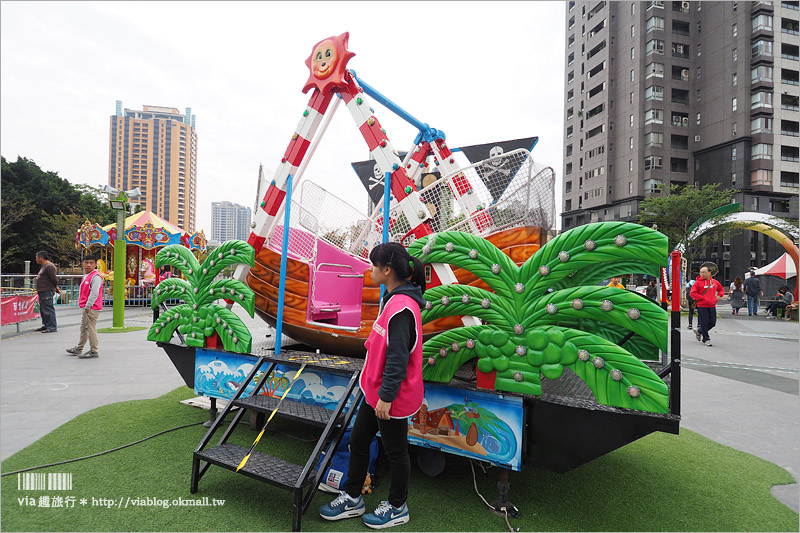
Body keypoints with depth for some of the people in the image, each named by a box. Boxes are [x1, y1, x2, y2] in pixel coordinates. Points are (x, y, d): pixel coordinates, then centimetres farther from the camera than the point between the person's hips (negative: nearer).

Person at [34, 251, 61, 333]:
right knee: (43, 310, 17)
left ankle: (52, 327, -6)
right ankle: (45, 325, 26)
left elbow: (54, 278, -17)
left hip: (47, 292, -11)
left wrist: (56, 287, -3)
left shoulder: (49, 266, -15)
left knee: (48, 309, -9)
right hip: (42, 292, 11)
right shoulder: (44, 266, 19)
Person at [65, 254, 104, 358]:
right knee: (83, 328, 20)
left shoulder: (96, 276, -16)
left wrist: (88, 306, -23)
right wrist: (85, 306, 19)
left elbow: (94, 293, -23)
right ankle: (78, 349, 34)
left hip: (92, 308, -10)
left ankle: (94, 351, 2)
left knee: (91, 328, -5)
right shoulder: (86, 276, 16)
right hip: (86, 307, 10)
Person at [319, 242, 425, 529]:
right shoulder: (393, 299, 6)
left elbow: (398, 358, -26)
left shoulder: (401, 307, -26)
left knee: (395, 452, 11)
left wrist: (386, 396, -21)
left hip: (391, 398, -10)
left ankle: (397, 508, 34)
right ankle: (352, 498, 39)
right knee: (358, 441, 20)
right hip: (375, 391, 10)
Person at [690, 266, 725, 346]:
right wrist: (702, 298, -16)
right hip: (702, 306, -5)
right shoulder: (698, 282, -5)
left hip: (712, 306, 5)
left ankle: (699, 331, 30)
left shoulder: (715, 282, 10)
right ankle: (706, 339, 12)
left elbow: (721, 289, 26)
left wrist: (719, 296, 8)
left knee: (712, 323, 7)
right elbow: (693, 293, -8)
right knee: (704, 323, -2)